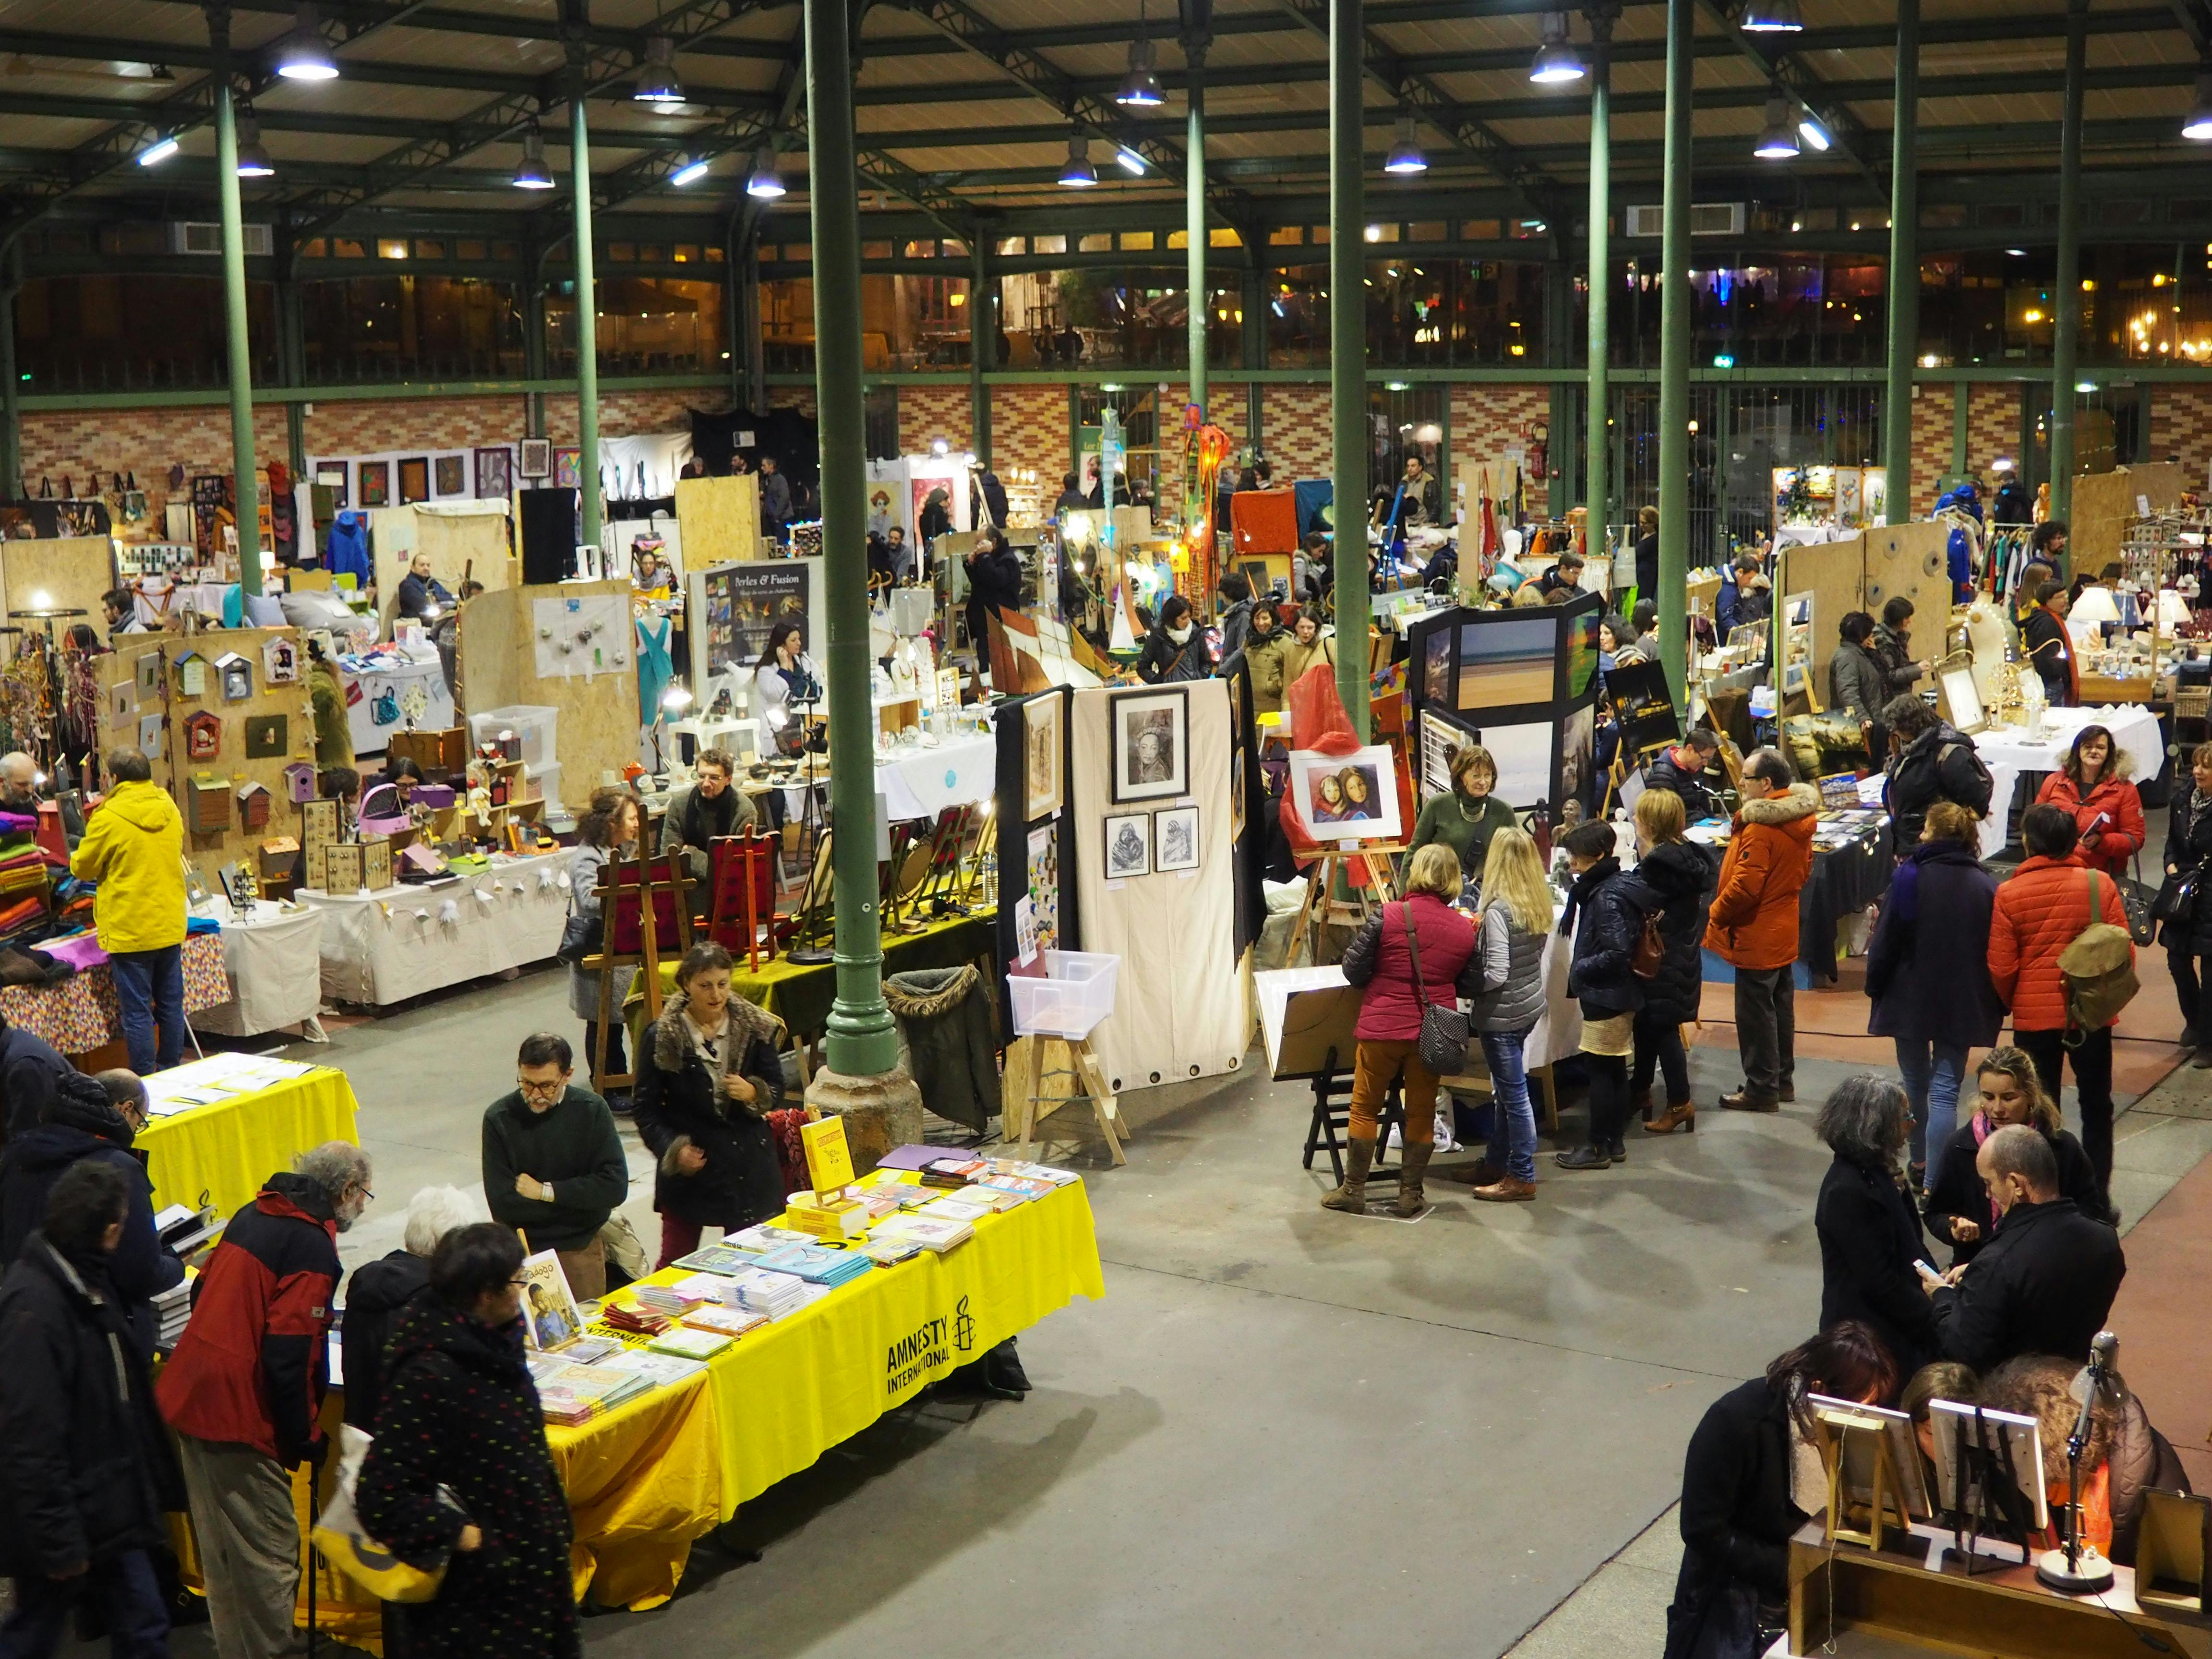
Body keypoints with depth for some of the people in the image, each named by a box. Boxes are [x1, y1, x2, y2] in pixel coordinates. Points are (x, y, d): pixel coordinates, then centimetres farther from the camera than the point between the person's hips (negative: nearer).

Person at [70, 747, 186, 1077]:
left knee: (137, 1012, 0)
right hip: (170, 925, 6)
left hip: (130, 930, -6)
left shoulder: (109, 818, -15)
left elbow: (82, 868, -3)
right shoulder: (170, 810, 3)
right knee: (171, 1006, 13)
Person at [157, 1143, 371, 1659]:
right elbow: (286, 1355, -21)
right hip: (239, 1413, -9)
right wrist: (302, 1438, -12)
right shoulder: (313, 1247, -16)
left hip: (190, 1397, 10)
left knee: (222, 1550, 20)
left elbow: (205, 1293, 20)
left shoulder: (253, 1214, 11)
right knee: (269, 1553, -1)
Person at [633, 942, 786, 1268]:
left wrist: (753, 1093, -17)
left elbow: (777, 1090, 5)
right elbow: (647, 1109, -4)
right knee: (677, 1257, 6)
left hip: (748, 1163, 2)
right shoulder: (661, 1038, -7)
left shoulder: (755, 1028, 0)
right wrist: (673, 1149, -19)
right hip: (688, 1166, -2)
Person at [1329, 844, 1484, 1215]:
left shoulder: (1387, 916, -12)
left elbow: (1353, 970, -9)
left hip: (1383, 1028, -3)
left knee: (1365, 1107, 10)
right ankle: (1410, 1195, 18)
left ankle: (1353, 1190, 16)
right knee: (1422, 1111, 13)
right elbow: (1469, 986, 6)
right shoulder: (1464, 929, -2)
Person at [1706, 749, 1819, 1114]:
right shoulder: (1797, 819, 4)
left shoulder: (1760, 828, -25)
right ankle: (1783, 1080, 29)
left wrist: (1715, 916, -13)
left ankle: (1761, 1090, 7)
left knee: (1755, 1013, 0)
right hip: (1784, 931, 10)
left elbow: (1744, 887, -26)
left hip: (1757, 936, -10)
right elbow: (1804, 868, 16)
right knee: (1780, 1007, 18)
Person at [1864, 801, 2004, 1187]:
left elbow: (1886, 942, -8)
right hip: (1962, 1004, 1)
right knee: (1945, 1090, 1)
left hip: (1910, 997, -1)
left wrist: (1875, 985, 6)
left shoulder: (1908, 877, -11)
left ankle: (1919, 1163, 32)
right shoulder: (1986, 885, -4)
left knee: (1916, 1082, 17)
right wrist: (1996, 1005, 11)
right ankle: (1934, 1182, -6)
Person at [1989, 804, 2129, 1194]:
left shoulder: (2009, 893, -10)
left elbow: (2001, 968, -8)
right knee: (2096, 1106, 16)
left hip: (2034, 1016, -1)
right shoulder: (2099, 884, -9)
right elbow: (2124, 952, -5)